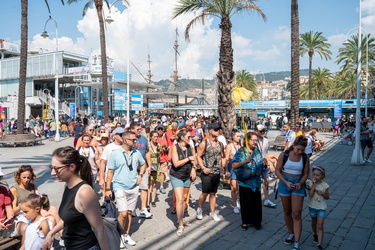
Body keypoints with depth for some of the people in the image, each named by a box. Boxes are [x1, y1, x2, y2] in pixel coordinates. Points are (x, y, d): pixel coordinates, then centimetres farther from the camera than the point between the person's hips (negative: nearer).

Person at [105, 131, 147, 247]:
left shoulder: (136, 153, 3)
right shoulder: (115, 154, -8)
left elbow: (143, 164, 20)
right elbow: (110, 172, -4)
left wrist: (140, 175, 4)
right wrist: (107, 189, -5)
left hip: (134, 188, 4)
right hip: (120, 187, -4)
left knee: (129, 213, 12)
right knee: (123, 213, -11)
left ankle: (126, 235, 27)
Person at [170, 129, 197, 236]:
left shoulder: (190, 148, 0)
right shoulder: (175, 147, -14)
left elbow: (193, 160, 10)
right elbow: (176, 163, -21)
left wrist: (193, 169, -8)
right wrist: (188, 159, -16)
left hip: (187, 176, 5)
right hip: (176, 176, -5)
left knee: (184, 198, 15)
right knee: (179, 199, -10)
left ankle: (181, 218, 33)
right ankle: (180, 225, -1)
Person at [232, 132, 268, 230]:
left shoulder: (257, 152, 7)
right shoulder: (241, 151, -6)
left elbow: (262, 167, 13)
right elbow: (233, 165, -11)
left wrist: (265, 179, 11)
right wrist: (244, 161, -23)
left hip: (256, 182, 4)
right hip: (245, 182, -3)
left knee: (257, 202, 7)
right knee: (245, 203, 7)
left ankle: (256, 221, 24)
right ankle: (245, 222, 23)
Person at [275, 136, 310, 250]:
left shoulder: (305, 158, -5)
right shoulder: (284, 155, -9)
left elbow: (305, 174, 2)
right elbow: (277, 171, -6)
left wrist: (300, 183, -16)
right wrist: (286, 182, -19)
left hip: (298, 185, 0)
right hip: (284, 183, 1)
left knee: (297, 214, -5)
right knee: (287, 212, 14)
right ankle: (291, 234, 34)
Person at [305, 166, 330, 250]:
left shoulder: (324, 185, -10)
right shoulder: (310, 183, -12)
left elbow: (327, 197, 0)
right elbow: (310, 195, -23)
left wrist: (323, 193, -22)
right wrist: (314, 184, -26)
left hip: (321, 208, -1)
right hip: (312, 207, 1)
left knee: (320, 226, -4)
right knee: (314, 223, 23)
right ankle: (315, 234, 50)